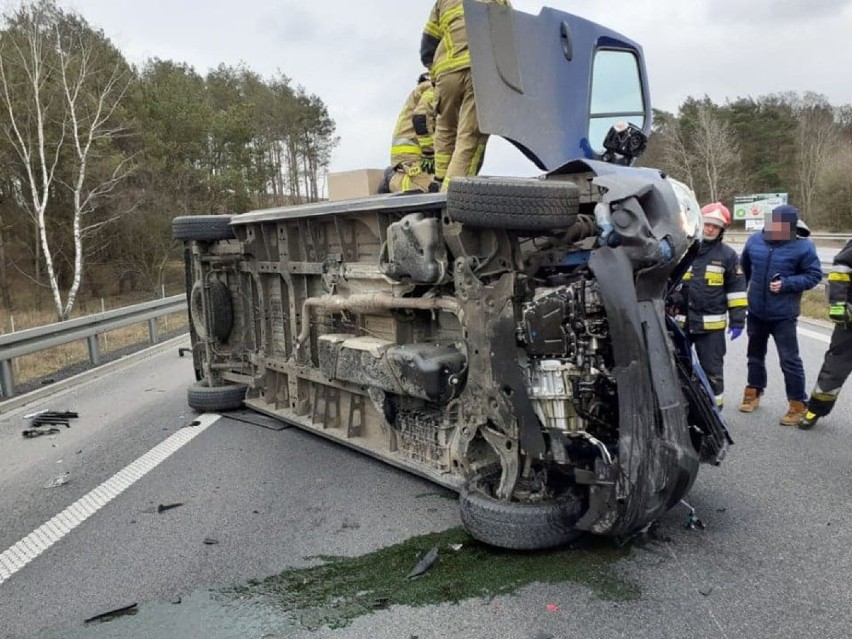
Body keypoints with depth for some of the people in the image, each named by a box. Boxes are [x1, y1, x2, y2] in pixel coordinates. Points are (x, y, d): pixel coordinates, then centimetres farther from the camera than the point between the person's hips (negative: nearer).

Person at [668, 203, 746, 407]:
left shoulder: (728, 255, 1)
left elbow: (736, 289, 3)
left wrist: (737, 320, 0)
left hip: (711, 323, -2)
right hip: (680, 320, 2)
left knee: (712, 369, 9)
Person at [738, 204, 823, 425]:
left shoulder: (803, 247, -12)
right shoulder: (755, 241, 0)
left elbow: (814, 275, -8)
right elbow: (744, 267, 15)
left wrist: (786, 284, -20)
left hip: (783, 315, -5)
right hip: (756, 312, 5)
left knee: (789, 360, -1)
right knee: (755, 354, 19)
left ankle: (798, 404, 10)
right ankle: (753, 392, 36)